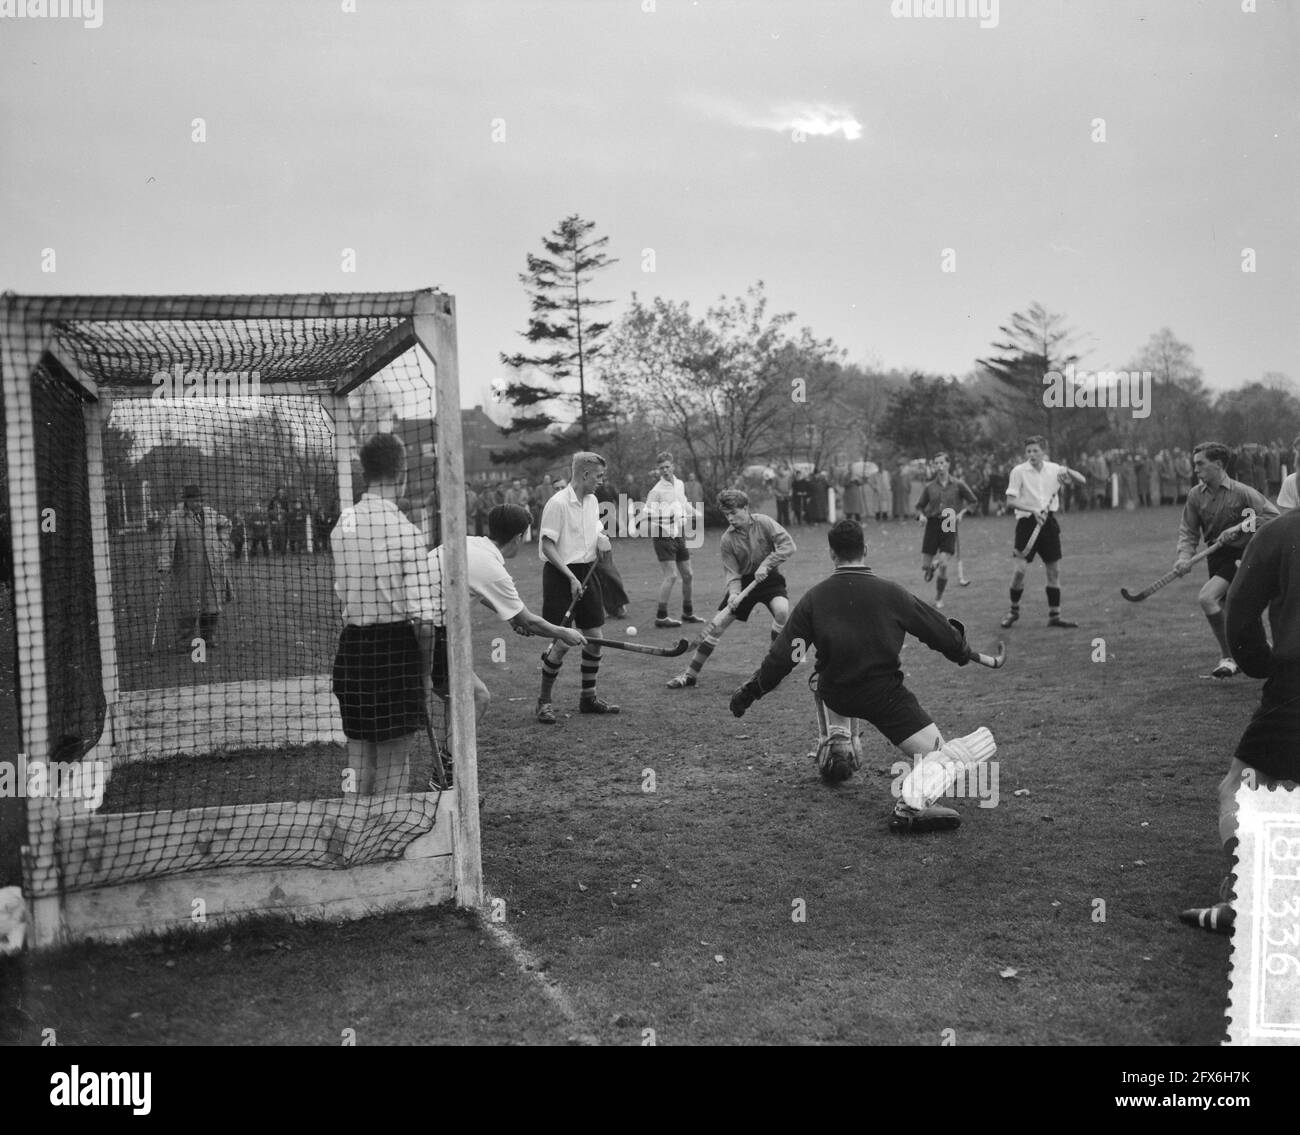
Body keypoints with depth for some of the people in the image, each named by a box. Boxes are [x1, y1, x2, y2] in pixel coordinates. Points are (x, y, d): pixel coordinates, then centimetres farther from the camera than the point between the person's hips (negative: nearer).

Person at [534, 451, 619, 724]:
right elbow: (547, 546, -16)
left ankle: (588, 698, 21)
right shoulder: (558, 503, -15)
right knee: (562, 642, -8)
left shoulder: (592, 501, 9)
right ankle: (544, 701, 7)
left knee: (593, 637, 7)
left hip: (586, 572, 7)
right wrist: (571, 577, -19)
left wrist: (602, 540, 0)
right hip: (560, 575, -7)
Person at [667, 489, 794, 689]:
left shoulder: (763, 522, -13)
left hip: (768, 577, -1)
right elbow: (732, 573, -9)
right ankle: (691, 674, 3)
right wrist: (734, 593, -28)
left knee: (782, 610, -31)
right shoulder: (727, 539, -9)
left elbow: (788, 546, -18)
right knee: (716, 625, -7)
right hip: (744, 581, 2)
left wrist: (766, 565, -26)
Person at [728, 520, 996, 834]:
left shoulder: (814, 598, -4)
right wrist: (962, 653, 23)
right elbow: (942, 633, 1)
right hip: (884, 695, -4)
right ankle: (911, 805, -32)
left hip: (835, 693, 4)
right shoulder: (891, 593, -8)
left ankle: (838, 742, 31)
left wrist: (751, 691, 9)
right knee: (933, 749, -4)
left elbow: (783, 654, -3)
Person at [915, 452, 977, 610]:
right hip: (932, 525, 2)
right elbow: (920, 506, 13)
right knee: (925, 566, -3)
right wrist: (921, 515, -8)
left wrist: (961, 512, -4)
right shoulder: (929, 487, 5)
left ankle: (938, 599, 4)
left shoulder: (958, 485, 1)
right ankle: (932, 567, 36)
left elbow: (973, 501, 11)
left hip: (949, 526, -2)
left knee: (943, 564, -14)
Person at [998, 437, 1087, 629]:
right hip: (1027, 522, -4)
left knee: (1054, 570, 4)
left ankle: (1054, 615, 13)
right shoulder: (1019, 471, -5)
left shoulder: (1054, 469, 4)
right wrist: (1033, 510, -22)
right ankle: (1014, 610, 11)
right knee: (1020, 569, -10)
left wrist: (1067, 471, -16)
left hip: (1048, 521, 4)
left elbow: (1082, 481, 3)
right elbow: (1011, 500, -9)